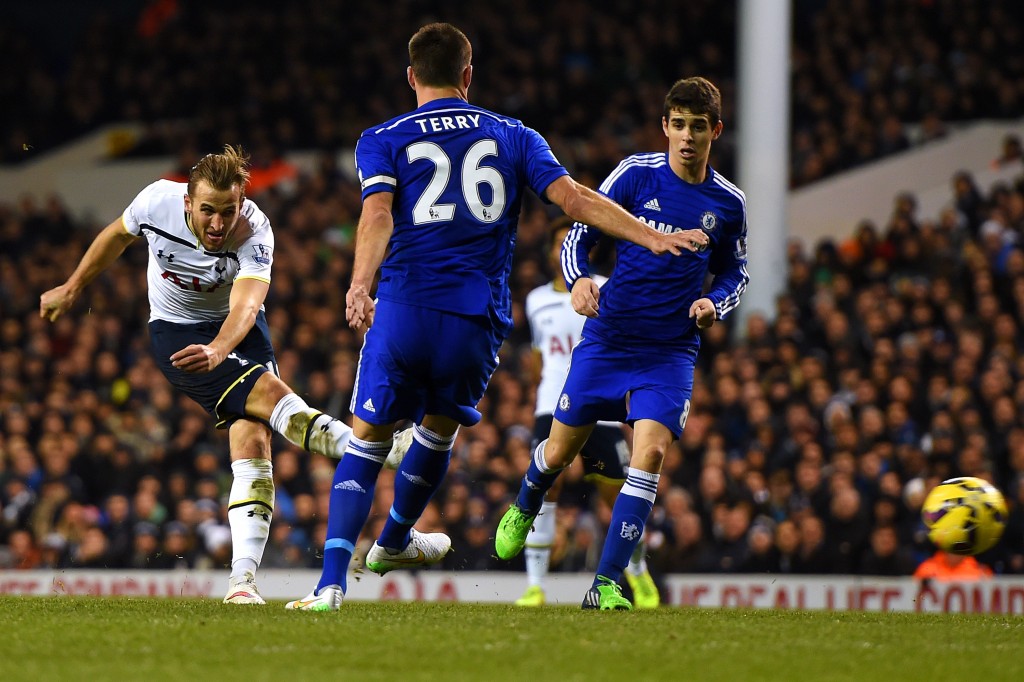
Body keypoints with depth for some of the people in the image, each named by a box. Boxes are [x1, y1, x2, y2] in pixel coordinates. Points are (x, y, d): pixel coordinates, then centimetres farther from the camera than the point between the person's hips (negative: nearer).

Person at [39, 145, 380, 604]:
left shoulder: (255, 233, -25)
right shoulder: (157, 202, -20)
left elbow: (245, 307, -39)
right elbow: (117, 236, 3)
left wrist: (218, 350, -59)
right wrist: (72, 288, 16)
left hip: (234, 329, 1)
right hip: (175, 332, -1)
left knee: (253, 441, -17)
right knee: (269, 393, -25)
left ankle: (242, 579, -20)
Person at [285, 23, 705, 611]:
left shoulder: (383, 140, 9)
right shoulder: (513, 137, 13)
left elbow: (378, 214, -10)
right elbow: (574, 198, 1)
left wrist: (360, 285, -24)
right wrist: (653, 237, 0)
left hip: (404, 309, -1)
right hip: (479, 320, 1)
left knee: (367, 443, 6)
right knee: (440, 428, 26)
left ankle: (333, 582, -8)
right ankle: (394, 542, 46)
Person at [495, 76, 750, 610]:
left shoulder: (728, 203, 3)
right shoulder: (636, 174, -5)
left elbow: (735, 271, 19)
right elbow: (579, 235, -1)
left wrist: (715, 302, -3)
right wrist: (579, 280, -22)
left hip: (671, 350, 0)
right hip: (607, 338, 0)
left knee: (650, 452, -19)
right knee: (560, 451, 10)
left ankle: (605, 584, -14)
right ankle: (523, 510, 47)